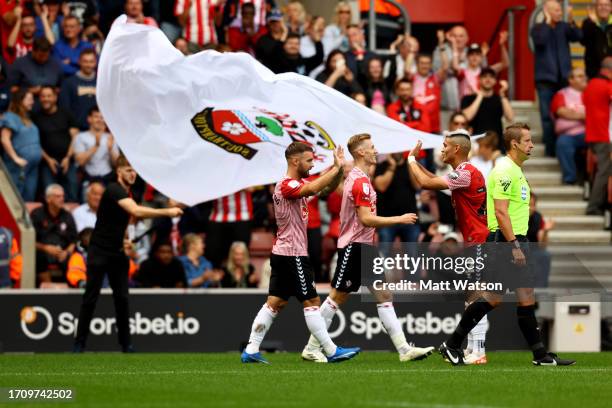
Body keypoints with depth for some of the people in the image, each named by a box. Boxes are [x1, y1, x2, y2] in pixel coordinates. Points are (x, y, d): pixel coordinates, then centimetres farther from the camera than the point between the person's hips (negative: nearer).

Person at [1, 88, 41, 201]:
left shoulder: (27, 119, 19)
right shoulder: (11, 117, -6)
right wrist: (15, 158, -19)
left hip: (32, 165, 9)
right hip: (18, 167, -9)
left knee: (29, 197, 6)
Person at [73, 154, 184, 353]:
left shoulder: (128, 193, 9)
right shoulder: (114, 190, -19)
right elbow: (137, 211, -34)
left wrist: (124, 239, 6)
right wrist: (167, 212, -34)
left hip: (117, 253, 7)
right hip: (99, 252, -7)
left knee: (122, 298, 1)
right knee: (90, 298, -3)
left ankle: (126, 343, 5)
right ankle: (79, 343, 4)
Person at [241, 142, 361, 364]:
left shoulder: (298, 184, 15)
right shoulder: (286, 185, -16)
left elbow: (328, 188, 19)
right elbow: (313, 189, -35)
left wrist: (338, 168, 1)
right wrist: (337, 168, -28)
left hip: (282, 254, 10)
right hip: (293, 254, -10)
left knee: (275, 303, 7)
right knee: (311, 301, -6)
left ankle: (251, 350, 5)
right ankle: (331, 351, -4)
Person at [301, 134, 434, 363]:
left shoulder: (359, 178, 14)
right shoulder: (360, 181, -17)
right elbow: (366, 219, -22)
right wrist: (399, 219, -17)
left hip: (365, 247, 10)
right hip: (354, 247, -10)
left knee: (384, 296, 3)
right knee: (337, 298, -2)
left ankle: (404, 349, -1)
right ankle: (311, 349, 6)